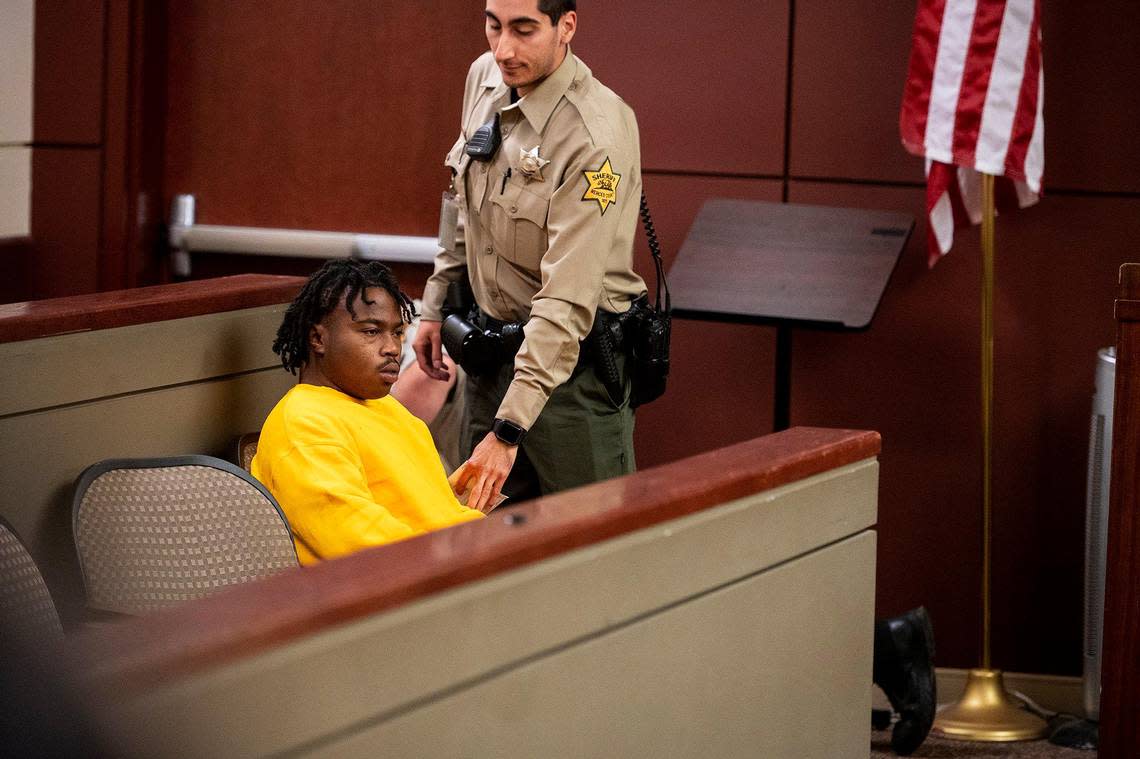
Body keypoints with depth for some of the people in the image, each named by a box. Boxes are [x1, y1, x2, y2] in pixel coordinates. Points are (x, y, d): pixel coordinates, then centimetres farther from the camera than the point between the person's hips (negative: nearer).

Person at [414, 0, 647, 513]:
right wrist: (436, 304, 17)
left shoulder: (597, 134, -25)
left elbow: (567, 301, -29)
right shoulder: (484, 78, -1)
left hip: (574, 356, -7)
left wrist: (508, 430, -32)